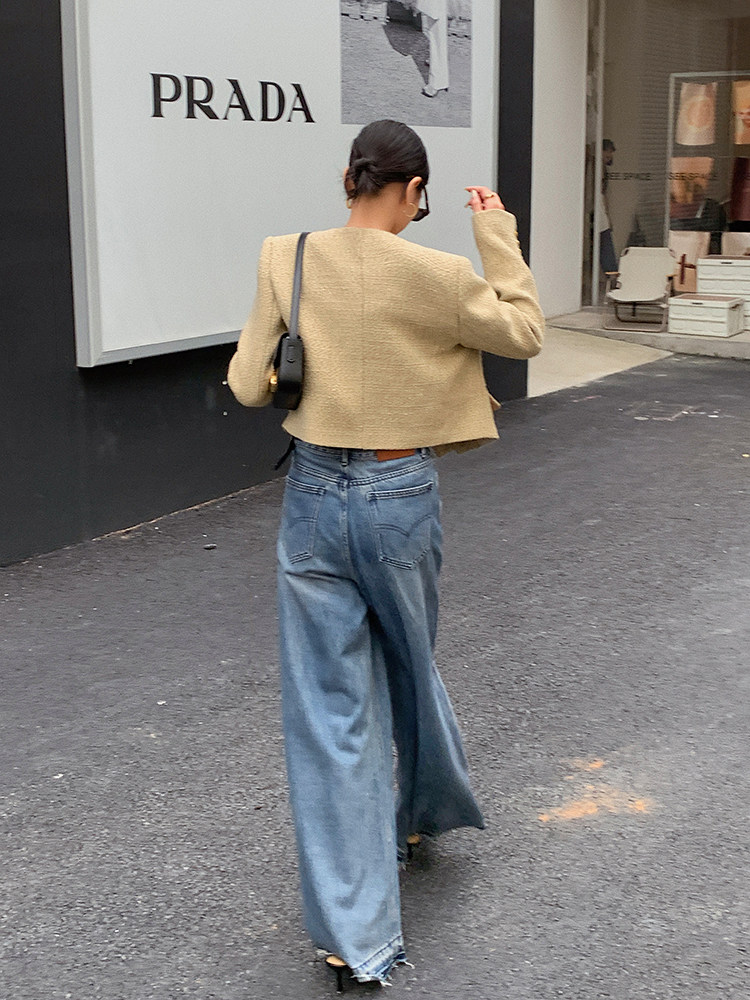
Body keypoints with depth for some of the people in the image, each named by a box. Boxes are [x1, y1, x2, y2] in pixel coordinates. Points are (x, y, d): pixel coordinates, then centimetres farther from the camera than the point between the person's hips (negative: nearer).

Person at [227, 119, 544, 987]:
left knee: (330, 706, 6)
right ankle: (424, 812, 52)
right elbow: (524, 333, 1)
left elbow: (249, 387, -3)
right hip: (400, 496, -1)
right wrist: (499, 234, 7)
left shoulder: (286, 261, -6)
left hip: (315, 494, 1)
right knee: (409, 665, 25)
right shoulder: (432, 275, -14)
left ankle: (356, 933, 8)